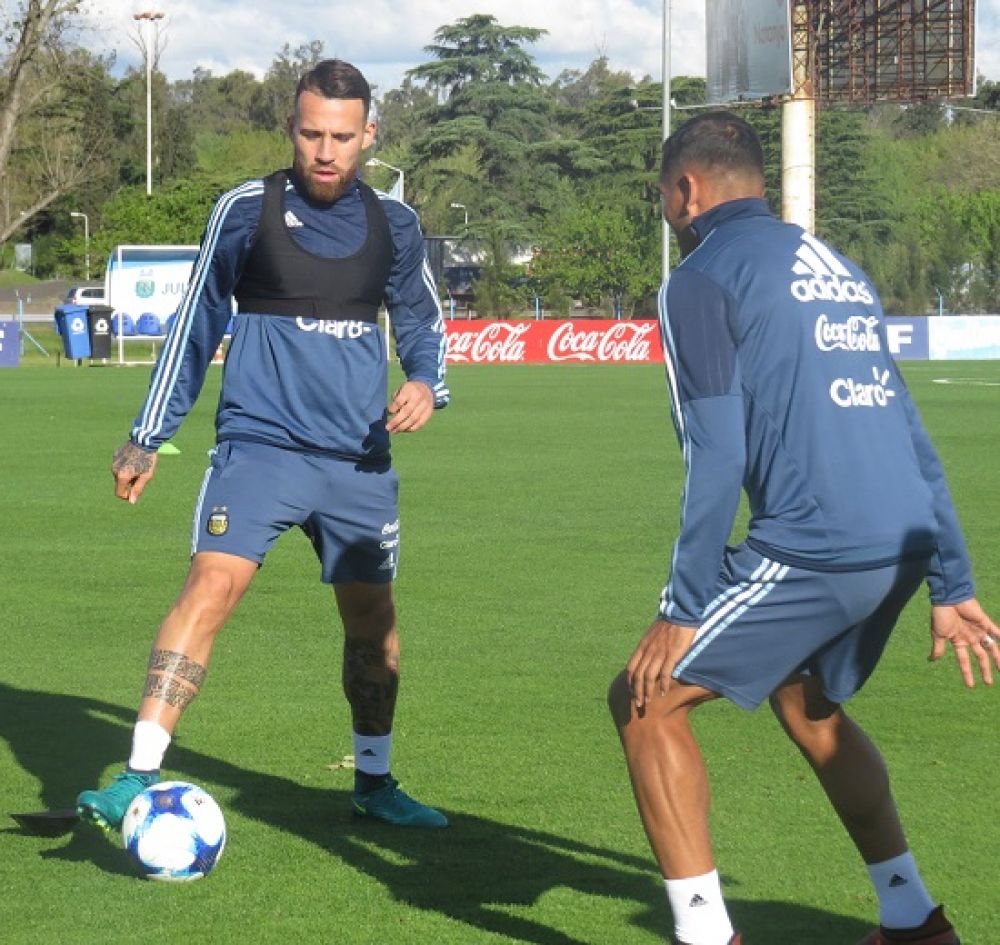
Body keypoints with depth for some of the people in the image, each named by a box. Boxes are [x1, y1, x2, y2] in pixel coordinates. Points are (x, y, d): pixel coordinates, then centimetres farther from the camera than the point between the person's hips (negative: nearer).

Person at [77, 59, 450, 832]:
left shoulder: (393, 225, 5)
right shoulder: (247, 210, -3)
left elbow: (422, 321, 18)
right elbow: (196, 325, 7)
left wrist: (424, 384, -4)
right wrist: (149, 437, 10)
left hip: (360, 458, 4)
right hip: (260, 443, -4)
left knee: (373, 618, 12)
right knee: (212, 584, -21)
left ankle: (374, 782, 33)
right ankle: (140, 779, -23)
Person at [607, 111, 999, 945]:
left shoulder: (704, 277, -1)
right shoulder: (834, 266, 22)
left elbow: (716, 458, -10)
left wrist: (683, 610, -7)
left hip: (815, 547, -8)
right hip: (905, 543, 8)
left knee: (646, 702, 4)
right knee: (806, 701, 31)